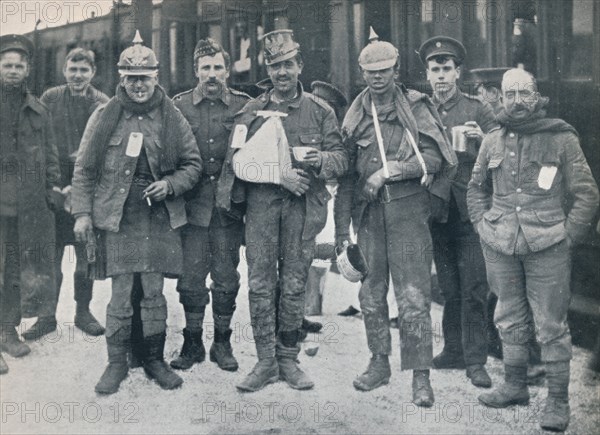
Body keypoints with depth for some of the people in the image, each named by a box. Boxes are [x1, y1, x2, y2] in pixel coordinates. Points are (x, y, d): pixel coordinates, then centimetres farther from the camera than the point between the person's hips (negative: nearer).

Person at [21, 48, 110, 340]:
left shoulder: (103, 105, -1)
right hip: (55, 188, 1)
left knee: (86, 256, 8)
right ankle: (47, 315, 12)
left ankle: (83, 311, 22)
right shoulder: (50, 99, 4)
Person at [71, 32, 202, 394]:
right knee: (120, 293, 1)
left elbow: (193, 164, 10)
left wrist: (170, 185, -8)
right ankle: (117, 362, 14)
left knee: (155, 293, 6)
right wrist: (82, 213, 0)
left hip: (160, 218, 1)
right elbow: (84, 169, 6)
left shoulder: (172, 118, 4)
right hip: (116, 217, -1)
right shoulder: (104, 117, 2)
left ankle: (155, 359, 21)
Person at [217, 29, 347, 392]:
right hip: (261, 204, 0)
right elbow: (237, 159, 0)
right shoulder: (251, 112, 10)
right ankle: (266, 361, 8)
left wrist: (321, 160, -17)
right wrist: (277, 173, -13)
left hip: (302, 207, 0)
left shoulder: (320, 111, 10)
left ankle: (288, 359, 15)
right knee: (260, 284, -1)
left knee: (294, 286, 3)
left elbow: (342, 159, 7)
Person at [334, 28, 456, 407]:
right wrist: (342, 230, 6)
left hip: (408, 210, -4)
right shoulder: (356, 116, 10)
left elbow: (432, 159, -8)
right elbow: (345, 175, 10)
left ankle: (421, 375, 1)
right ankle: (380, 363, 24)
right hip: (369, 213, 4)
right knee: (371, 294, 10)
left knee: (414, 296, -6)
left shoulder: (416, 107, 1)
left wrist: (389, 170, -16)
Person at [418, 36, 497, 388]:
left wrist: (482, 138, -18)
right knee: (450, 288, 11)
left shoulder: (478, 109, 3)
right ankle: (454, 350, 22)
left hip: (471, 210, -2)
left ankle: (475, 360, 3)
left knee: (474, 289, -4)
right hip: (438, 211, 3)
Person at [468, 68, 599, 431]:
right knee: (510, 320, 15)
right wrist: (482, 224, 9)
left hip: (547, 247, -4)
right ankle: (515, 386, 30)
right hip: (500, 247, 4)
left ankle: (558, 401, 9)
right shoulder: (492, 141, 9)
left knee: (552, 326, -1)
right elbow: (477, 187, 21)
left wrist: (568, 235, -5)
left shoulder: (562, 138, -1)